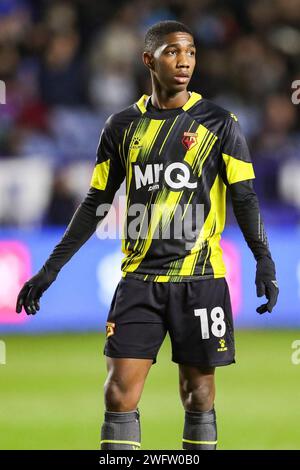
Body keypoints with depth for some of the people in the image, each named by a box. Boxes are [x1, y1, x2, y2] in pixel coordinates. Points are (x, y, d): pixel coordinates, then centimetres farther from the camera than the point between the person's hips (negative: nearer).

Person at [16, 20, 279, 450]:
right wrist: (52, 267, 11)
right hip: (139, 278, 2)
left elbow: (244, 197, -1)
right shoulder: (123, 126, 8)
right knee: (119, 395, -6)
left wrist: (263, 260, -16)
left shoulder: (218, 123, 0)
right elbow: (96, 203, 13)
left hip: (200, 278, -2)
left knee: (197, 395, 4)